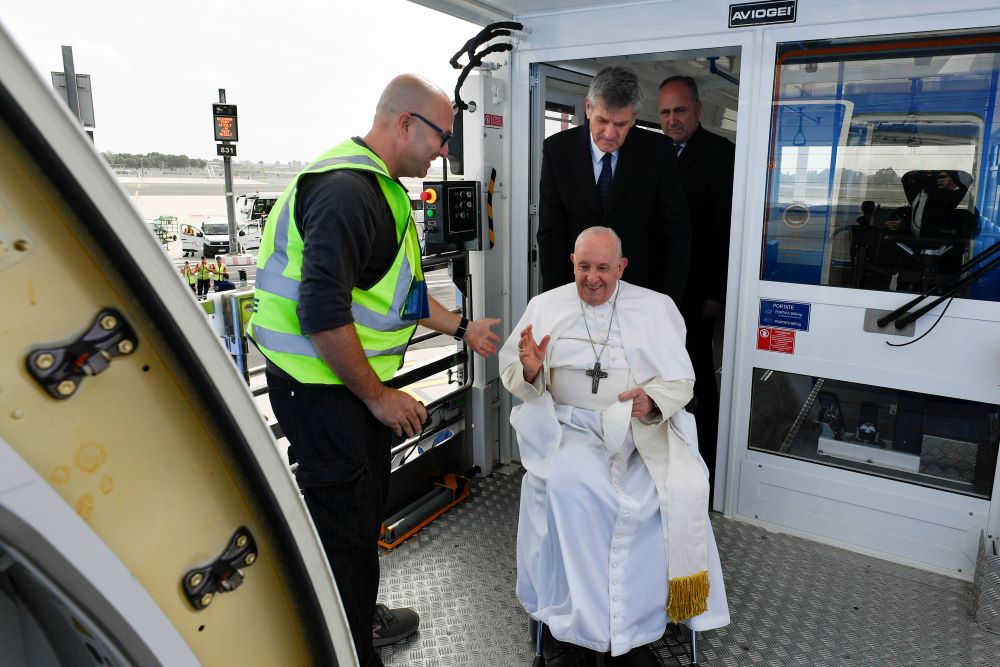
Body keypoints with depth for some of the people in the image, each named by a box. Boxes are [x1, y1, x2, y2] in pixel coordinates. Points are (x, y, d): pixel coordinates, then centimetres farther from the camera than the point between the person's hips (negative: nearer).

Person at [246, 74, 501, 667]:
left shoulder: (380, 186, 12)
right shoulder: (345, 190, -23)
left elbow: (394, 284, 22)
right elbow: (321, 312, -29)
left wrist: (461, 328, 23)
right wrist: (378, 396, -19)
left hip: (358, 380, 10)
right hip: (322, 387, -10)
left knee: (366, 504, 23)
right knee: (344, 521, 4)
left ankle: (363, 617, 45)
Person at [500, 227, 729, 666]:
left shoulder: (656, 308, 9)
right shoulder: (545, 306, 10)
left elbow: (681, 382, 4)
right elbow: (512, 377, 9)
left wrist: (652, 400, -19)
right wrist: (530, 372, -16)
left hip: (641, 429, 1)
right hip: (570, 428, 0)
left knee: (681, 491, -27)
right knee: (567, 485, -32)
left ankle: (631, 630, -11)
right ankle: (569, 628, -15)